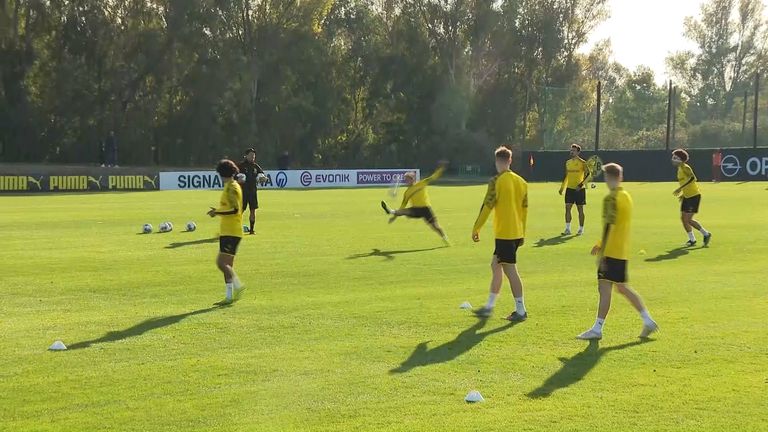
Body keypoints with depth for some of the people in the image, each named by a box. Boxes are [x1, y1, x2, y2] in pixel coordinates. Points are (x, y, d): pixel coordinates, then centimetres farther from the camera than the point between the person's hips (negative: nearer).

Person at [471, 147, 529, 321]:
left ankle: (521, 310, -2)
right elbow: (525, 208, 14)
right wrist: (523, 234, 21)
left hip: (504, 233, -8)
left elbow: (487, 207, -14)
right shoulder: (521, 182, 9)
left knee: (510, 270, -3)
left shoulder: (496, 181, -13)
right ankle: (489, 306, 22)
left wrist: (476, 229, -6)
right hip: (517, 233, 8)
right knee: (496, 265, 17)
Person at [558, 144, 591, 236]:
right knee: (567, 208, -2)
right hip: (569, 188, 5)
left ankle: (581, 229, 12)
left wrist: (581, 184, -21)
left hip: (579, 189, -5)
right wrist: (562, 187, 15)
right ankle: (567, 229, 1)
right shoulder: (568, 162, 10)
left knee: (580, 209, 2)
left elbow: (588, 175, -10)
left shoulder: (582, 162, -8)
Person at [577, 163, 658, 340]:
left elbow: (609, 226, -20)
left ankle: (597, 329, -3)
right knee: (622, 287, 16)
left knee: (604, 287, -5)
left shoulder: (611, 198, -15)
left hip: (611, 252, -9)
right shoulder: (626, 196, 13)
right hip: (622, 251, 9)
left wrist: (602, 253, -20)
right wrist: (601, 245, 24)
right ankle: (648, 321, 16)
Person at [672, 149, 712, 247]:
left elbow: (693, 178, -34)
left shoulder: (685, 167, -16)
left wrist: (680, 189, -36)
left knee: (688, 219, -10)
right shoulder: (679, 169, 13)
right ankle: (692, 239, 16)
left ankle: (706, 234, 4)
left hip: (694, 196, -9)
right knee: (683, 218, 6)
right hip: (687, 197, 9)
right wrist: (682, 194, 17)